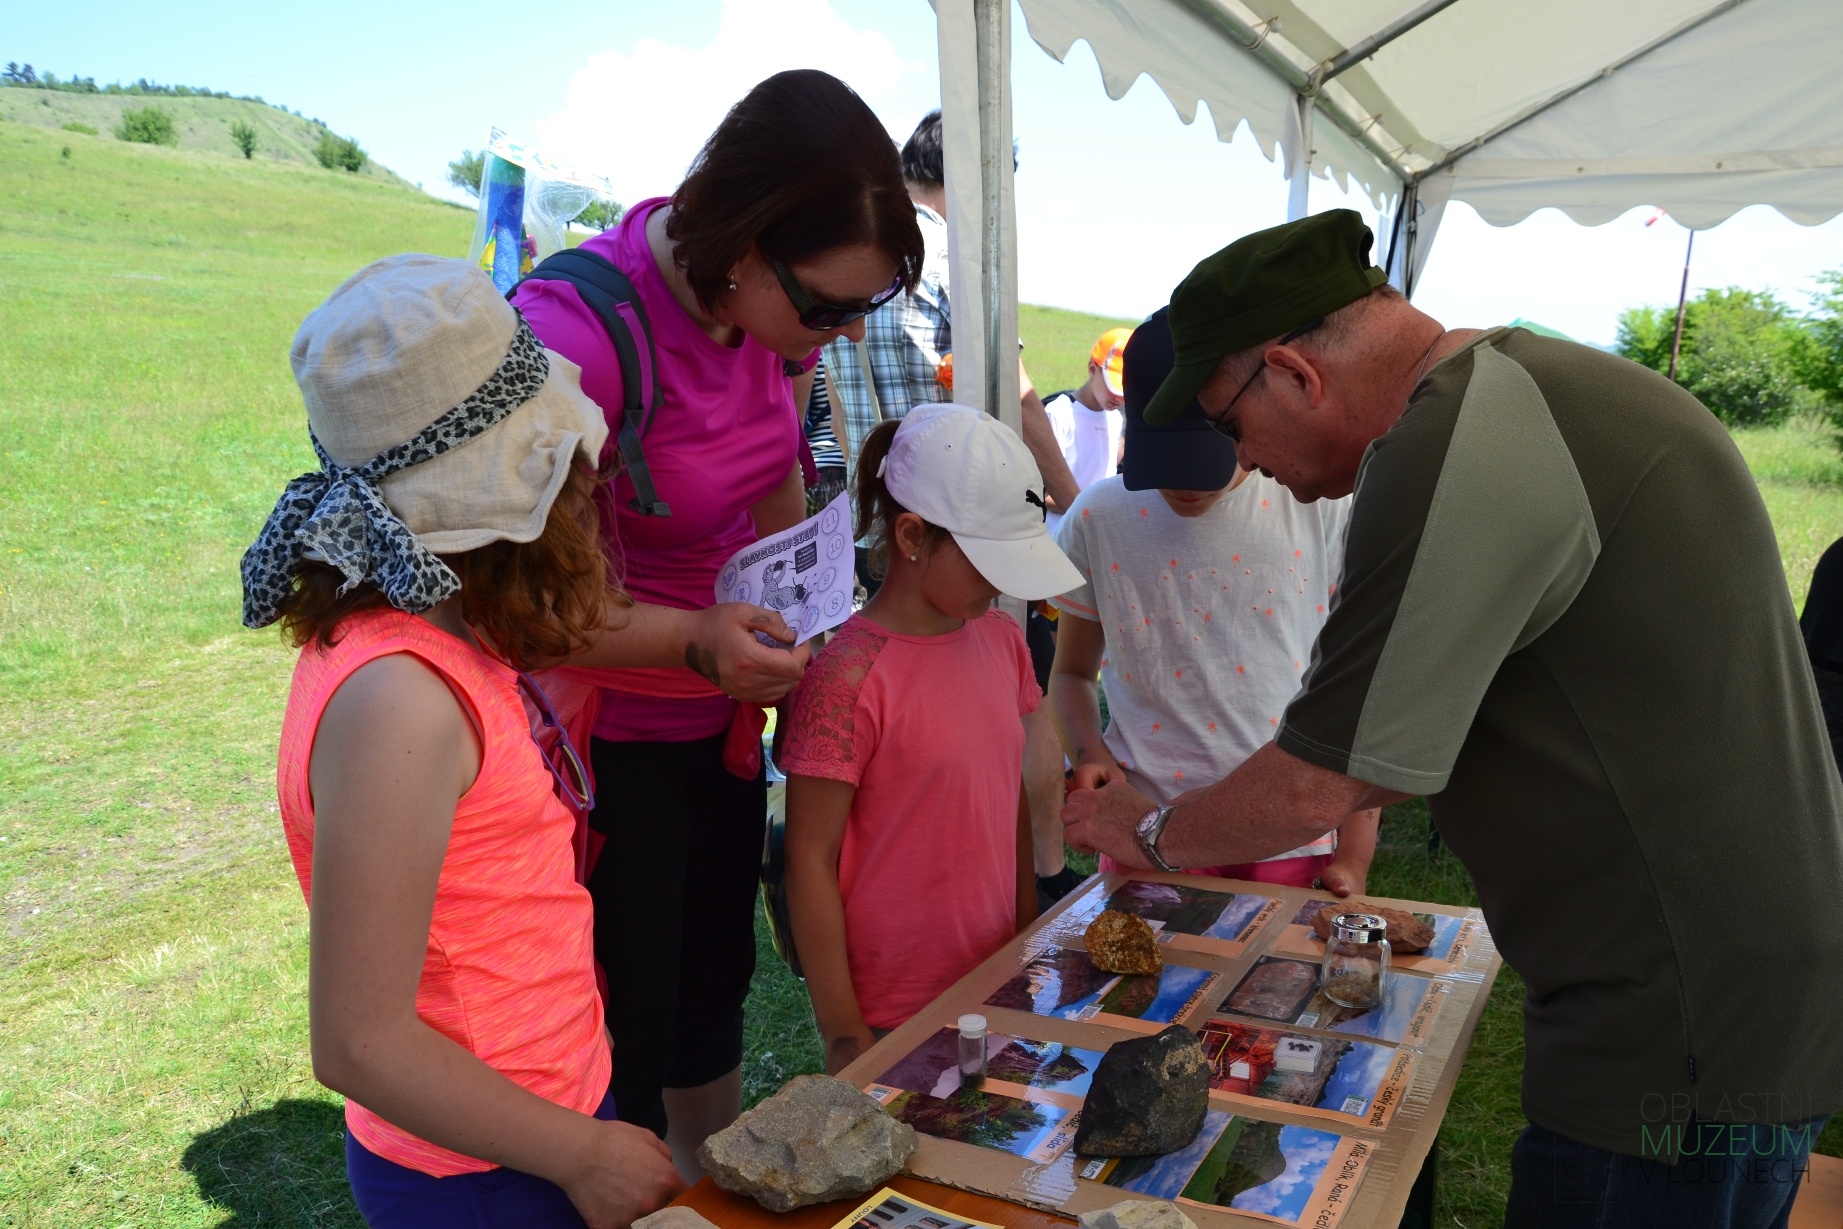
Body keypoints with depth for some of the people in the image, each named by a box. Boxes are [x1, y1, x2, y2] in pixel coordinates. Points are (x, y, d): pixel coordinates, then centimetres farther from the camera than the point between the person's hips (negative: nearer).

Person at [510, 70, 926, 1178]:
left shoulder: (772, 304, -8)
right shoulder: (578, 331, -30)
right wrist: (699, 639, -34)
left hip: (722, 718, 7)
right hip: (611, 740, -7)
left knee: (717, 984, 23)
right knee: (634, 1028, 6)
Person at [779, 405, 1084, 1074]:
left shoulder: (1002, 640, 3)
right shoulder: (848, 678, -19)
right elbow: (810, 862, -15)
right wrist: (843, 1035, -12)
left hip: (998, 984, 6)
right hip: (894, 1014, -6)